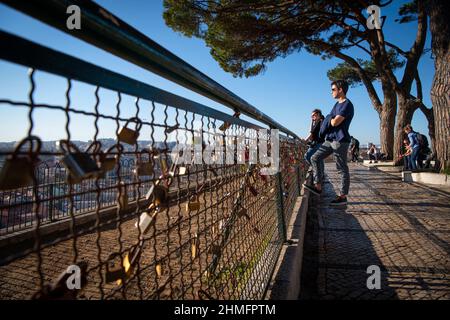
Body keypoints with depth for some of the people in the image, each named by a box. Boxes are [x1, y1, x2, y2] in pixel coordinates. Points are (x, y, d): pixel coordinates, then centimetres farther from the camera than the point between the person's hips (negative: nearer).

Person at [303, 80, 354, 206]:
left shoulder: (347, 105, -12)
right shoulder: (337, 104, 18)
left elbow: (335, 122, -20)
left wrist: (330, 119, 0)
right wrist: (331, 120, 1)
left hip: (340, 140, -10)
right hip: (330, 139, 10)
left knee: (342, 169, -3)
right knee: (315, 158, 6)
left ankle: (343, 196, 6)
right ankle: (318, 187, 10)